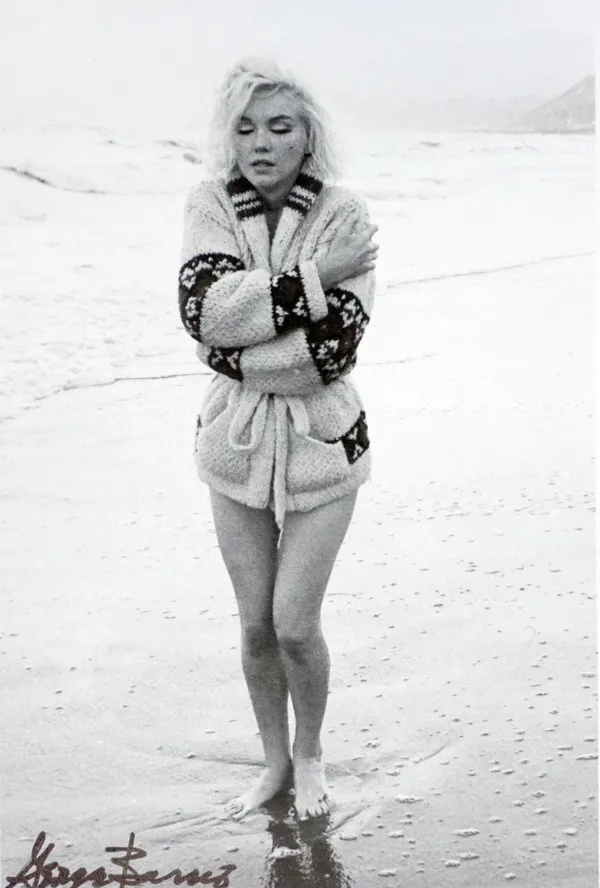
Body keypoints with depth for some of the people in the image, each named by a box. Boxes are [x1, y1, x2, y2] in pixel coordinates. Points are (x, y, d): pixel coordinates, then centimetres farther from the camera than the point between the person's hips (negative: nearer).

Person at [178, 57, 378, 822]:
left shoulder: (341, 214, -13)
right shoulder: (210, 206, -6)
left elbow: (335, 346, -23)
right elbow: (203, 308, -22)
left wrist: (232, 353, -18)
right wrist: (313, 278, -24)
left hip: (321, 442, -2)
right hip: (236, 443, 3)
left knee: (295, 626, 1)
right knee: (255, 625, 13)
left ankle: (309, 755, 30)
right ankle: (274, 762, 36)